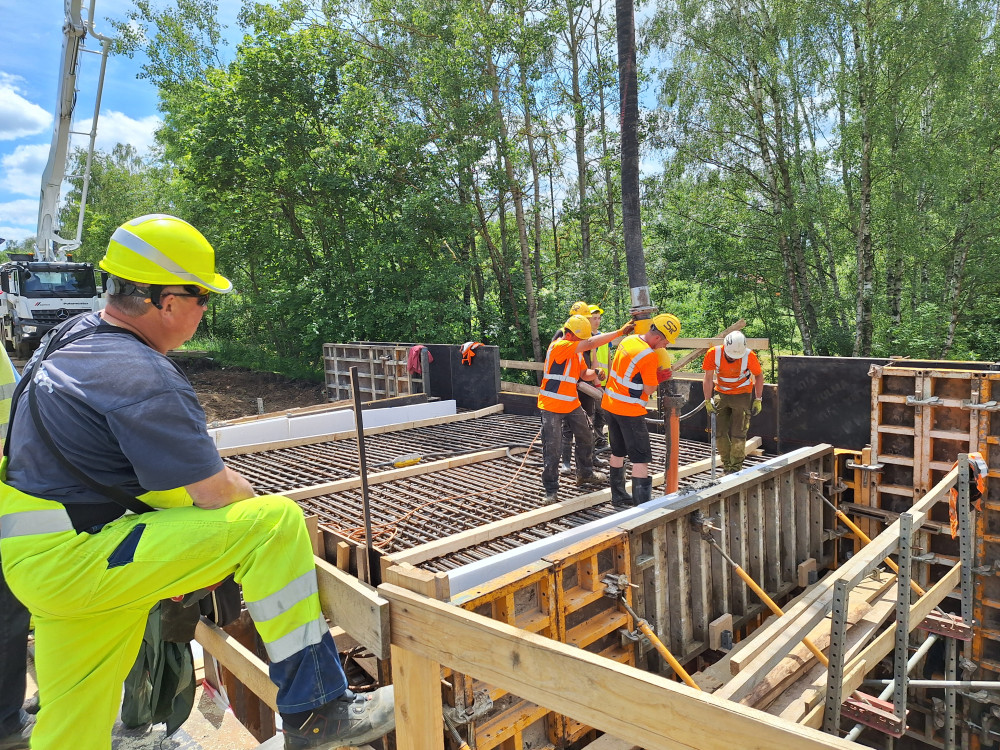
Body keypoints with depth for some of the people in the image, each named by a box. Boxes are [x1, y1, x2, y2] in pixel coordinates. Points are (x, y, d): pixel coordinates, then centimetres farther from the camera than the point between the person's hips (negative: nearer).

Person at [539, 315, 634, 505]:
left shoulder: (576, 351, 8)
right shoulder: (559, 347, -22)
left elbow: (584, 374, 13)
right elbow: (590, 344, -31)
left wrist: (595, 374, -11)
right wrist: (620, 332, -30)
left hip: (572, 403, 9)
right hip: (552, 405, -9)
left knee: (586, 436, 18)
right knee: (552, 448, -4)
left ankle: (585, 473, 38)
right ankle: (551, 489, 7)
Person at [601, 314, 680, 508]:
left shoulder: (627, 340, 4)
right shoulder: (650, 356, -21)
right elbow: (648, 390, -13)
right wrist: (658, 378, 3)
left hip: (610, 403, 9)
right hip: (630, 411, -8)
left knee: (618, 452, 19)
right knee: (641, 459, -2)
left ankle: (618, 497, 30)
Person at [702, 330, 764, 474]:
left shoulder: (749, 356, -21)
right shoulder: (713, 353, -19)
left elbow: (759, 376, -4)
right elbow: (708, 378, -9)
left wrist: (758, 400, -5)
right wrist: (708, 401, -13)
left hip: (742, 395, -2)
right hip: (721, 394, 3)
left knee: (738, 434, -6)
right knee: (719, 432, 3)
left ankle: (735, 469, 4)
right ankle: (727, 466, 16)